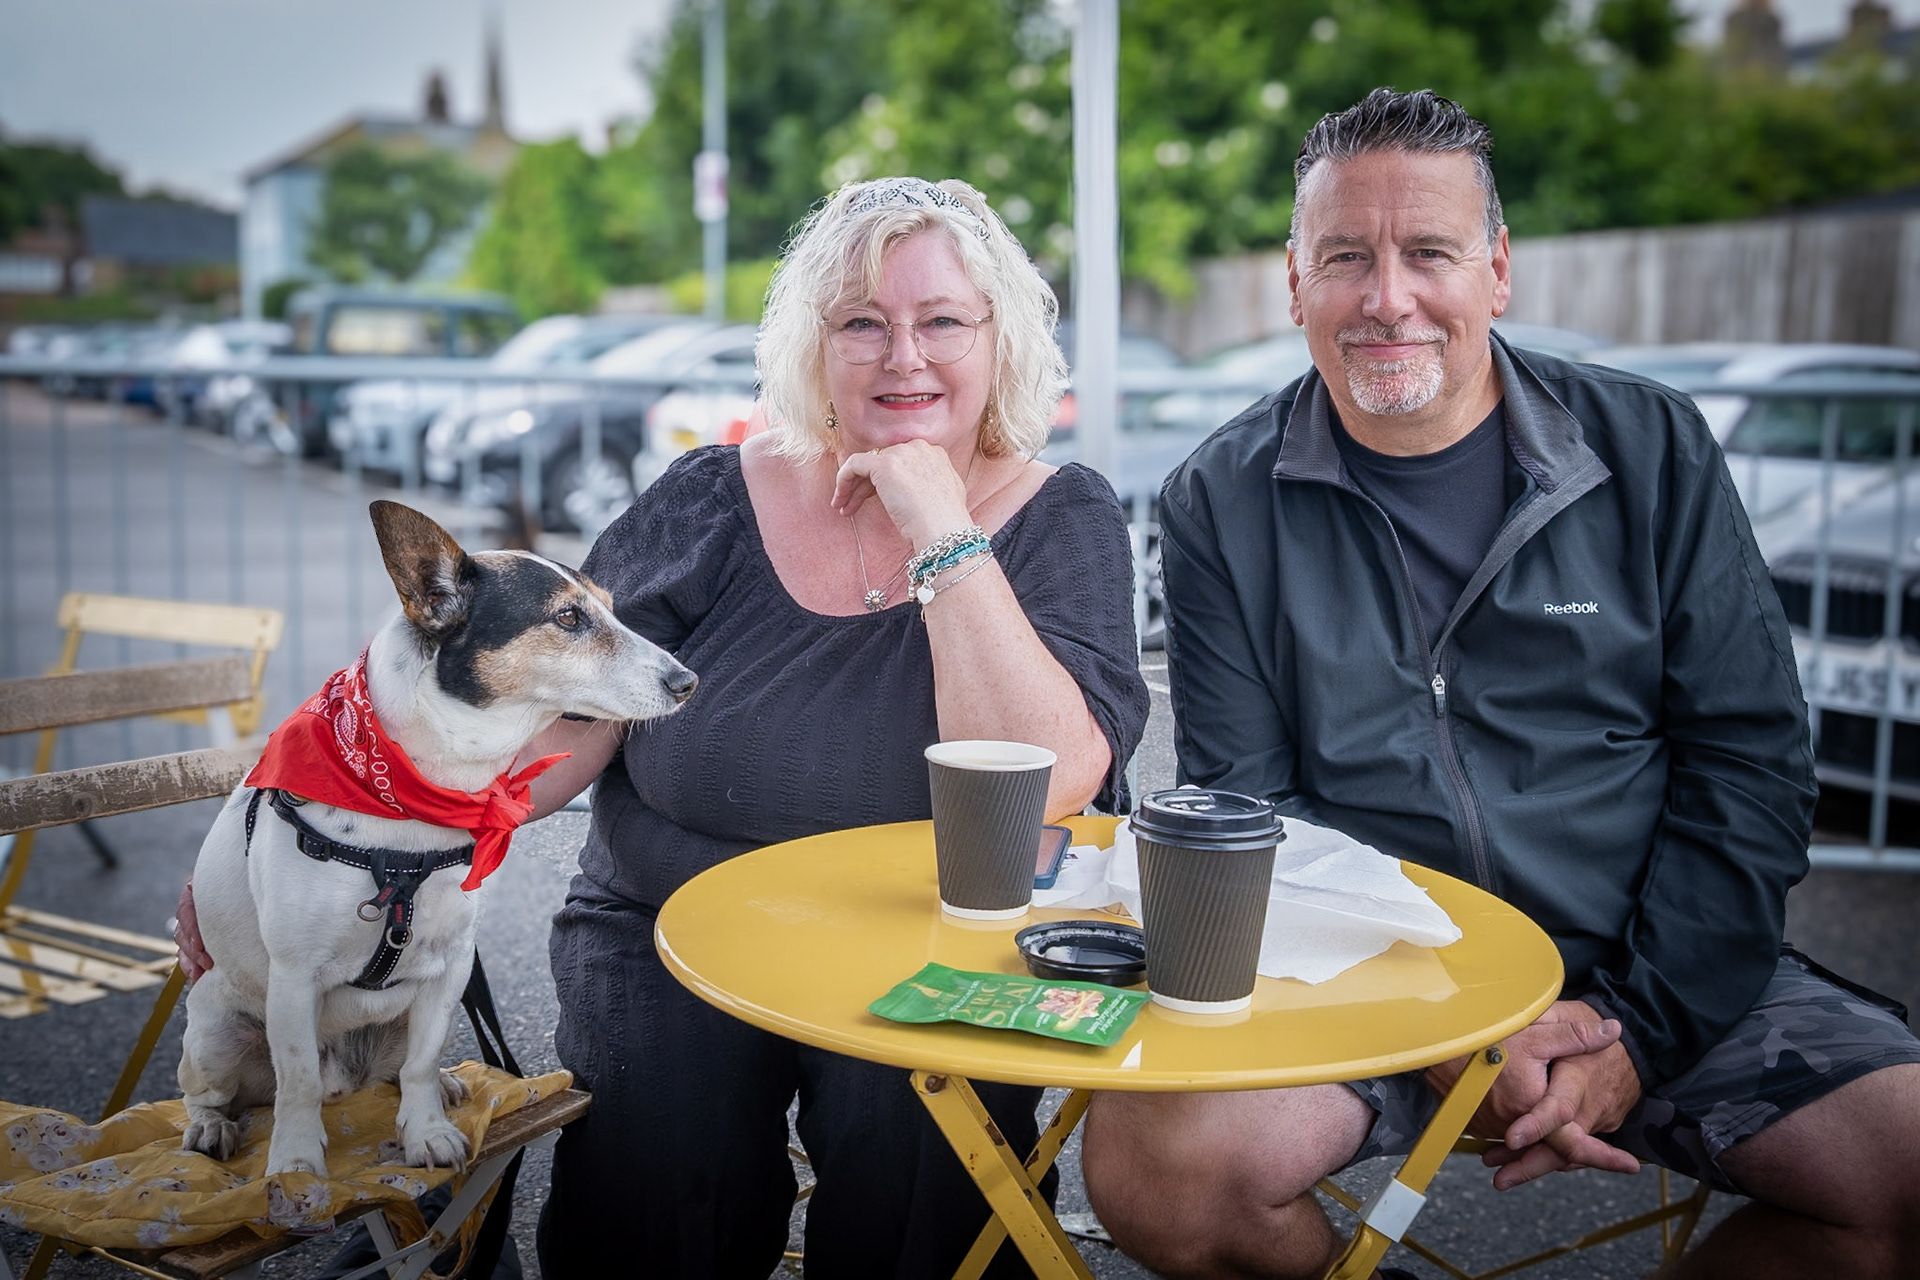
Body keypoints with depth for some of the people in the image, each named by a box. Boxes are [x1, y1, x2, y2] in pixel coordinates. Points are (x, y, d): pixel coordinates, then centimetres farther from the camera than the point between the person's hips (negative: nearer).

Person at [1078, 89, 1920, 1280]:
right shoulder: (1226, 502, 0)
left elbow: (1750, 761, 2)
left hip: (1659, 972, 2)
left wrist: (1639, 1032, -9)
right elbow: (1240, 811, -2)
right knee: (1156, 1166, -26)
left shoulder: (1651, 450, 3)